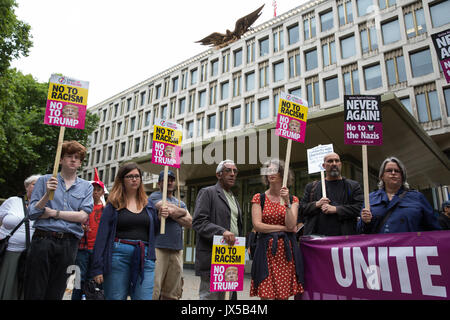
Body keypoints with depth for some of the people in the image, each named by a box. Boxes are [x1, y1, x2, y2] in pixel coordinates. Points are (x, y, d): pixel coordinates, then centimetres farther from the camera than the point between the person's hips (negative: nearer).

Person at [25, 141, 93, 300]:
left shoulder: (86, 187, 9)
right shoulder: (45, 180, 8)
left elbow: (83, 216, -4)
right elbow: (33, 213, 0)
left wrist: (54, 212, -4)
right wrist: (47, 194, -15)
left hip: (69, 244, 1)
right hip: (43, 240, -1)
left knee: (55, 294, 11)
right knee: (34, 293, 4)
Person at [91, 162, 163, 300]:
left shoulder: (148, 204, 13)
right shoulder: (113, 205, 4)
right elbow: (102, 236, 0)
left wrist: (162, 217, -1)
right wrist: (97, 268, -5)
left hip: (145, 256, 2)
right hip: (118, 254, -2)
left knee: (144, 297, 0)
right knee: (115, 297, 6)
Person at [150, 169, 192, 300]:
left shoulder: (181, 203, 21)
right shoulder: (155, 196, 3)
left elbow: (189, 222, 7)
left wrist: (174, 213, -6)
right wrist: (182, 211, 5)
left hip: (177, 250, 6)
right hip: (158, 248, -6)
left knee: (172, 294, 10)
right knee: (153, 291, -10)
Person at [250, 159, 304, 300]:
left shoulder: (293, 199, 9)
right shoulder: (258, 198, 5)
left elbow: (291, 225, -5)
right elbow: (257, 225, -5)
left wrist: (287, 202, -13)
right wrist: (284, 228, -5)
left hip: (287, 251, 1)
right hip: (266, 251, -1)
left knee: (284, 294, 5)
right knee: (266, 294, -6)